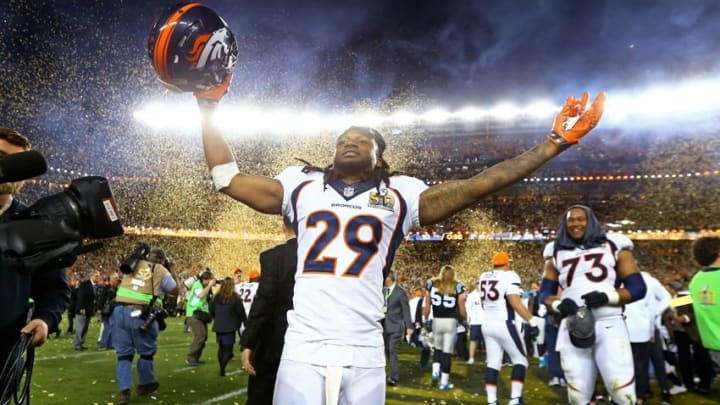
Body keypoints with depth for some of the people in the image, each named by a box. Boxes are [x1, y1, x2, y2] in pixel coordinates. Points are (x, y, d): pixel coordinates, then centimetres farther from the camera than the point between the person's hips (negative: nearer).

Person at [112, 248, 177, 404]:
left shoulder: (134, 266, 13)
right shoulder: (162, 271, 4)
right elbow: (175, 290, 17)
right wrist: (171, 272, 26)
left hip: (120, 311, 4)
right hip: (141, 315, -4)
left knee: (124, 353, 11)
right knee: (146, 351, 16)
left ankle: (124, 391, 5)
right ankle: (144, 385, 28)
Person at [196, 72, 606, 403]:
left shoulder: (399, 195, 8)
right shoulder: (304, 186, 12)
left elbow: (475, 187, 2)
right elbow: (228, 178, 15)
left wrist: (553, 144, -1)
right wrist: (209, 109, 14)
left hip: (364, 356, 0)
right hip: (303, 351, 1)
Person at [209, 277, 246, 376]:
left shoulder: (216, 297, 3)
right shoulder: (235, 298, -12)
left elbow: (211, 311, 11)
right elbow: (241, 312, -7)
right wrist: (245, 323, 8)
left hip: (218, 326, 5)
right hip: (229, 327, -5)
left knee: (221, 348, 18)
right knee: (228, 349, 0)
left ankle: (221, 368, 25)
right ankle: (222, 370, -7)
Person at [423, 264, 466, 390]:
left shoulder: (431, 284, 2)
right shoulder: (458, 286, -3)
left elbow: (427, 306, 3)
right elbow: (461, 309, -1)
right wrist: (465, 321, 15)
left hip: (436, 321, 2)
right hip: (451, 321, -2)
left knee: (438, 348, 22)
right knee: (447, 352, 5)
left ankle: (435, 371, 5)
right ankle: (444, 382, 8)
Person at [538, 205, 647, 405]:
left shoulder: (613, 246, 8)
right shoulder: (556, 253, 13)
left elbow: (638, 288, 5)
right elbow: (545, 293, 14)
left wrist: (608, 296, -14)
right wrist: (559, 304, -9)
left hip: (609, 324, -2)